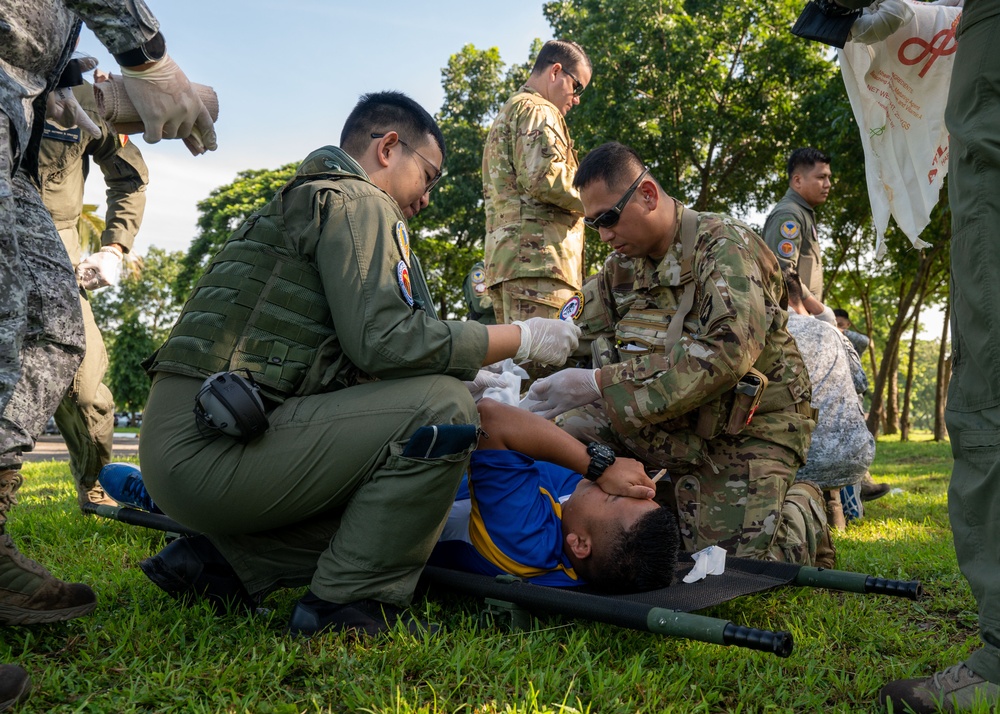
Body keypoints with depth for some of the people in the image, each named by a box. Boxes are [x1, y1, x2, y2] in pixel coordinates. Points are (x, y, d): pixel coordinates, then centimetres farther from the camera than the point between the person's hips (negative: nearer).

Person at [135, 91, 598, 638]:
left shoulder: (297, 203, 26)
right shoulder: (357, 202, -4)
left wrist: (482, 382, 20)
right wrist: (521, 339, -6)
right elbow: (385, 340, -18)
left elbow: (351, 363, 23)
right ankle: (348, 604, -8)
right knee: (442, 409, -16)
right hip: (209, 447, -10)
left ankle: (221, 561, 12)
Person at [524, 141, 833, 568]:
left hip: (746, 430, -6)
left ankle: (802, 508, 14)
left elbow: (726, 352, -31)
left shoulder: (725, 245, -15)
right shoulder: (621, 267, 7)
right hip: (670, 428, 6)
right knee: (563, 433, -14)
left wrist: (599, 385, -35)